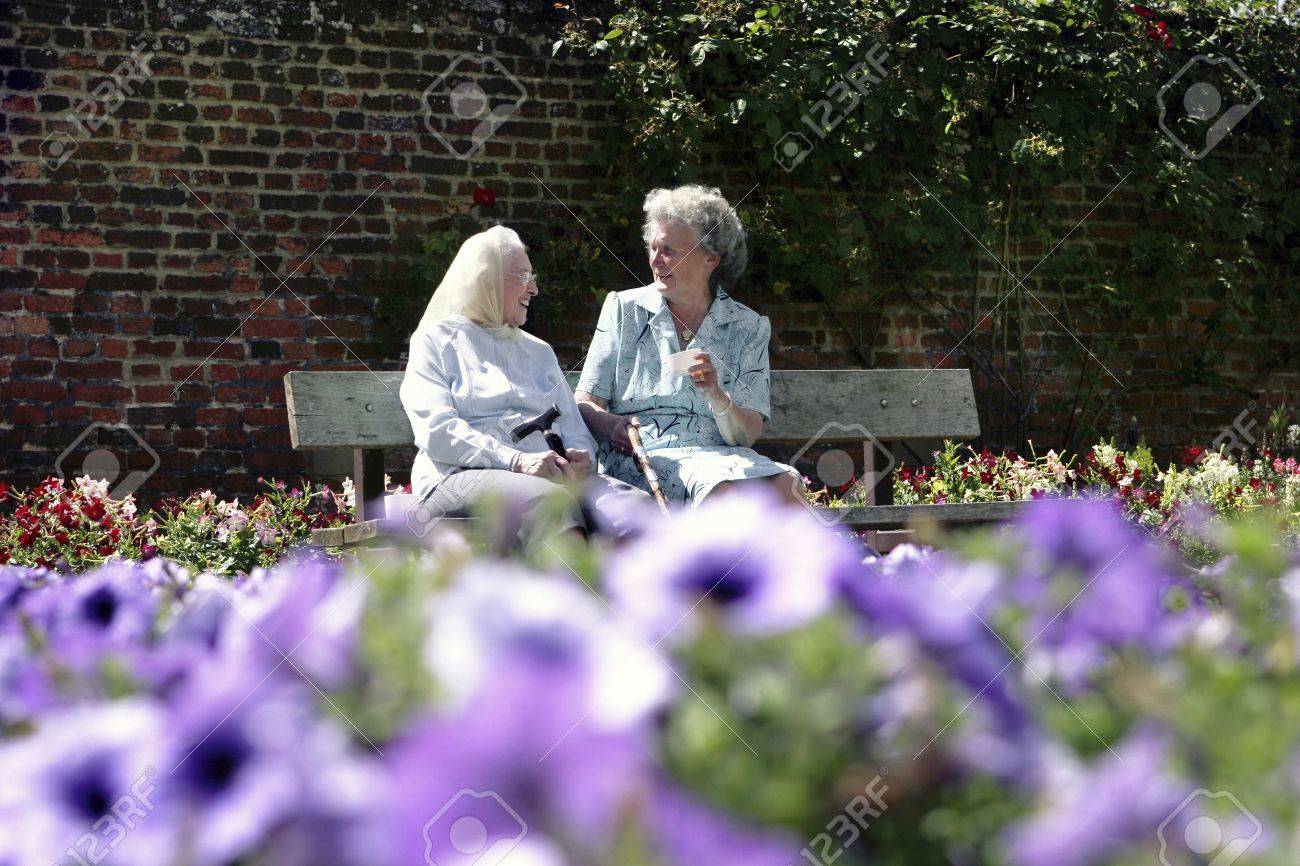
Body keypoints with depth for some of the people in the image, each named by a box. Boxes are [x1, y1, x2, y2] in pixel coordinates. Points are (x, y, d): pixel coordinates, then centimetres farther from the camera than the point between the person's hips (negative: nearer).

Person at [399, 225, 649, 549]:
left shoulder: (538, 350, 31)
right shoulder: (437, 340, 13)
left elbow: (573, 424, 23)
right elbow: (436, 429, -3)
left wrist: (579, 454, -4)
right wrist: (516, 461, -17)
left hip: (550, 473, 5)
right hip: (464, 475, -5)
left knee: (637, 504, -29)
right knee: (553, 501, -39)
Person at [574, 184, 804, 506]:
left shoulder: (748, 327, 12)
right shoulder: (624, 309, 12)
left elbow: (747, 435, 4)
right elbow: (584, 403, 7)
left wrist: (717, 397, -17)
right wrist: (610, 425, -16)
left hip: (722, 455, 2)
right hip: (641, 459, -2)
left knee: (786, 488, -33)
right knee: (725, 490, -36)